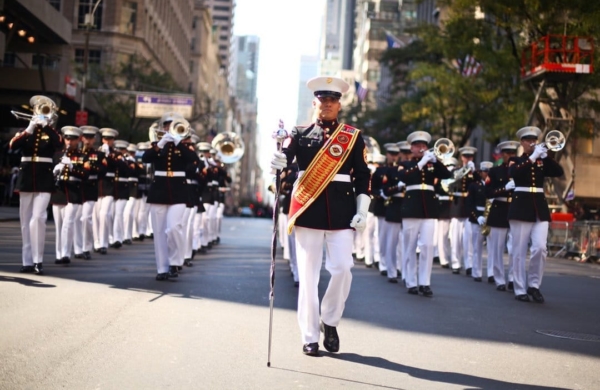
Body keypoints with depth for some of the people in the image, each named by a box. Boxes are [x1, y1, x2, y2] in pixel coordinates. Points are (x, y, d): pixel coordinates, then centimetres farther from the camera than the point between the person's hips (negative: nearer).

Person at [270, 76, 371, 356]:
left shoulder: (354, 136, 8)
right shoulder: (300, 133, 8)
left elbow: (363, 176, 6)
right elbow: (285, 155, -9)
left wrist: (362, 211, -3)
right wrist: (278, 161, -33)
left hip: (341, 211, 0)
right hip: (308, 209, 0)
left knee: (342, 268, -6)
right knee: (308, 275, 2)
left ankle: (330, 321, 19)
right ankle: (309, 337, 9)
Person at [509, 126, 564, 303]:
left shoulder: (542, 162, 14)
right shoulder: (516, 161, 5)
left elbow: (559, 172, -2)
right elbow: (514, 172, -18)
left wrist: (545, 156, -12)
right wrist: (532, 157, -20)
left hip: (540, 208, 2)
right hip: (521, 207, -2)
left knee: (540, 248, -10)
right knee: (520, 251, -1)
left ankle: (533, 284, 6)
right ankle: (520, 290, 4)